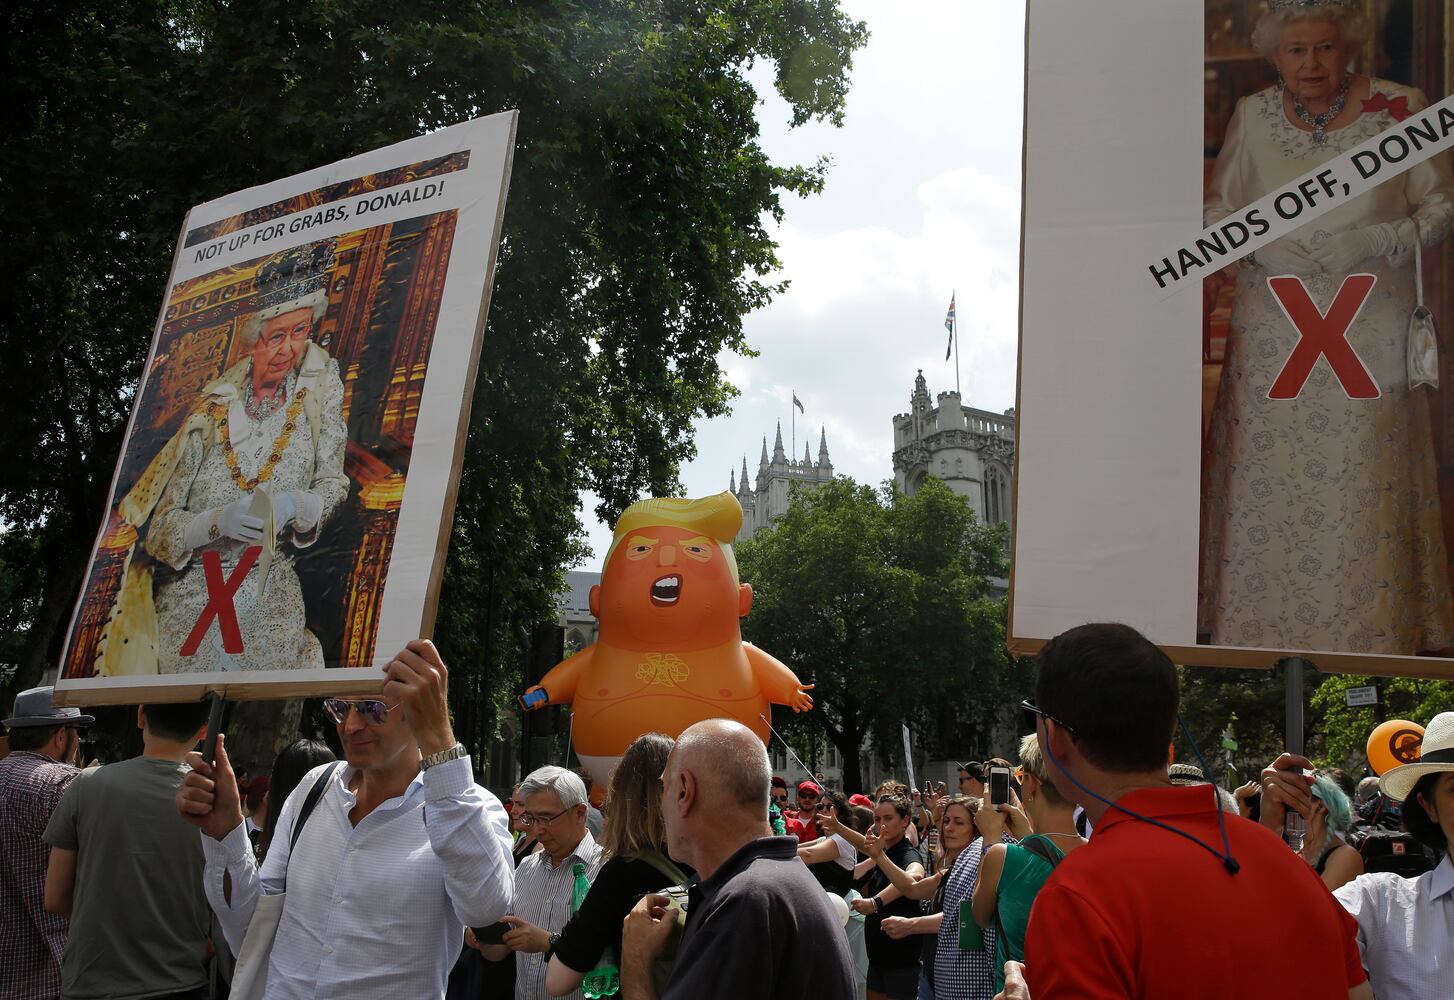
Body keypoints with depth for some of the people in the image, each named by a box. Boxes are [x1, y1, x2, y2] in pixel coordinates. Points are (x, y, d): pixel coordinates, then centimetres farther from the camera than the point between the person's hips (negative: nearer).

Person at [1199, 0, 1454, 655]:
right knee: (1265, 480, 0)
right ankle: (1259, 630, 12)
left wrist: (1377, 242, -11)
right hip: (1274, 326, 1)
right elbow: (1218, 208, 12)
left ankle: (1370, 637, 11)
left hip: (1368, 327, -1)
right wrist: (1266, 247, -7)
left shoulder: (1400, 110, 2)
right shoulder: (1252, 116, 7)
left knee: (1362, 480, -1)